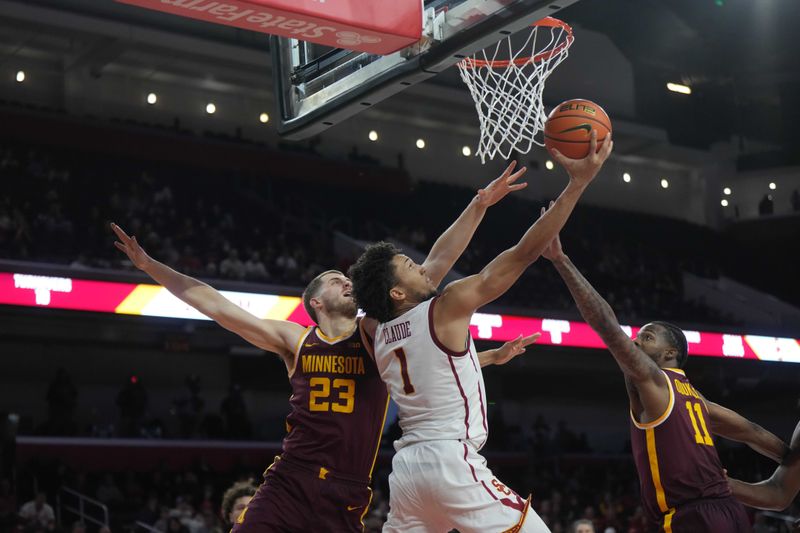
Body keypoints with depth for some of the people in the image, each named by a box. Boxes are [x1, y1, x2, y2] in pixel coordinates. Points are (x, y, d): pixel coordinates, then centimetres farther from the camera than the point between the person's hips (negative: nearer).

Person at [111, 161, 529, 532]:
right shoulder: (294, 340, 8)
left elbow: (437, 265, 1)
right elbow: (215, 305, 8)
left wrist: (478, 205, -2)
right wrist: (149, 265, 8)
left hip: (346, 499, 0)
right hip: (287, 486, 0)